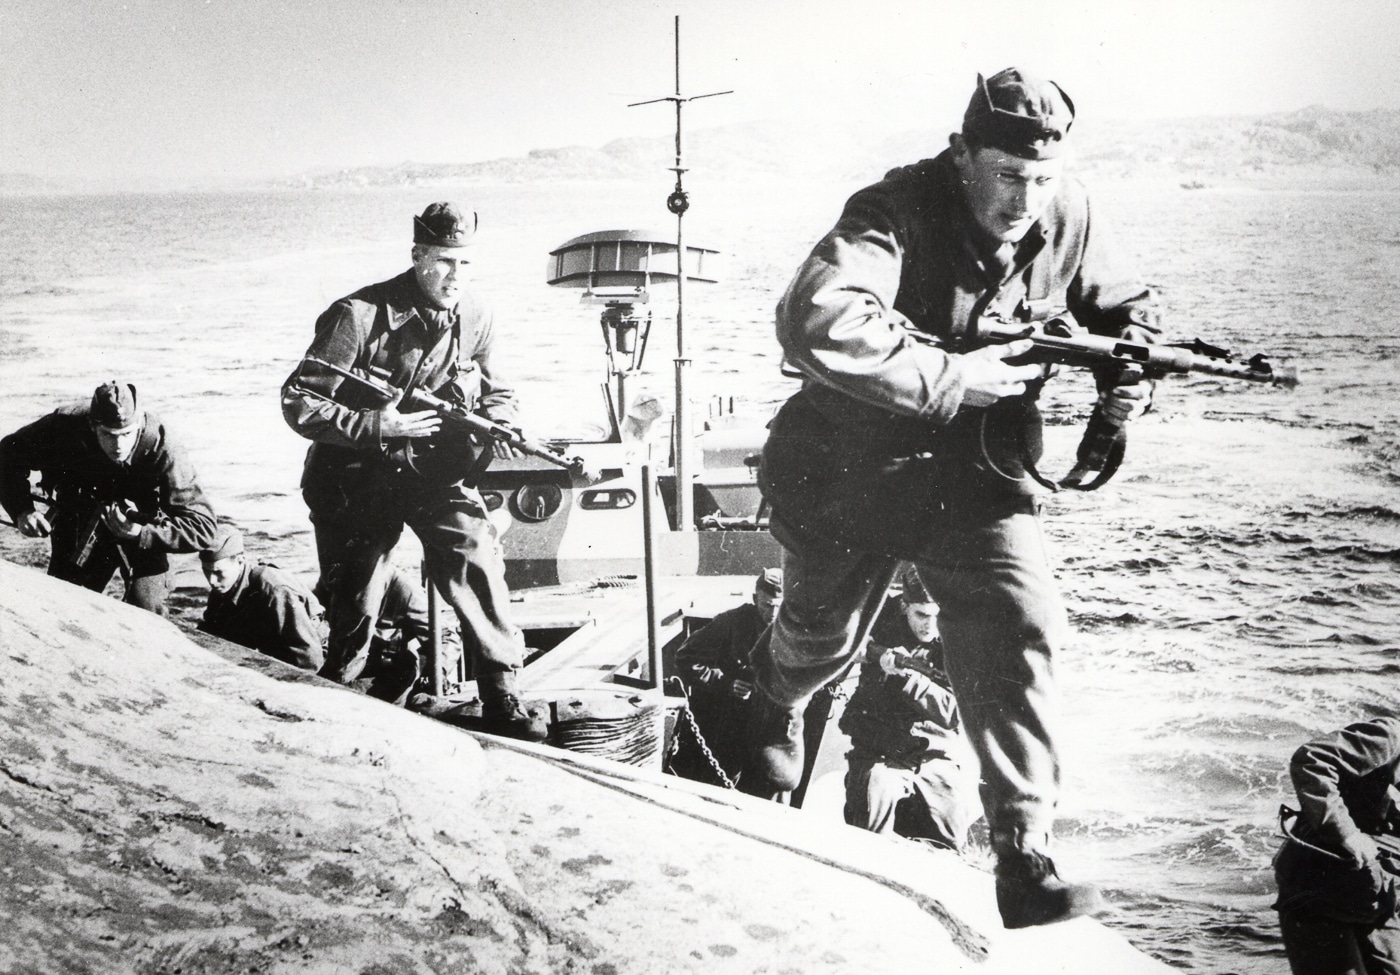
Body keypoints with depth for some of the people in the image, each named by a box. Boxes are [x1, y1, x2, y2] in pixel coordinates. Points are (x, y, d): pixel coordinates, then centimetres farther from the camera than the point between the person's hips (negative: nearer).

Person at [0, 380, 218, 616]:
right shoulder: (66, 426, -27)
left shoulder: (163, 451, -33)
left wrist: (142, 533, -47)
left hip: (144, 534, -3)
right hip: (78, 527, 3)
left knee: (147, 612, -20)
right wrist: (21, 510, -23)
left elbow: (202, 526, -33)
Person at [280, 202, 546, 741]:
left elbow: (498, 395, 12)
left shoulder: (476, 317, -2)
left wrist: (495, 425, -13)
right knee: (351, 605, 7)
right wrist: (375, 426, -26)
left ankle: (502, 700, -9)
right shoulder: (360, 316, -16)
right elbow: (298, 402, -16)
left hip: (436, 471, 2)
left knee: (477, 560, -19)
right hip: (359, 475, -2)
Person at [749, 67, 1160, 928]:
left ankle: (1025, 855, -12)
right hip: (851, 468, -2)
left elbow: (1129, 303, 11)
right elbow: (817, 324, -44)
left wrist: (1129, 367, -12)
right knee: (826, 634, 18)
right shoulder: (898, 212, -26)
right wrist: (955, 377, -39)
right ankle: (777, 704, 57)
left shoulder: (1067, 218, -10)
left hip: (978, 472, 3)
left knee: (1022, 630, -18)